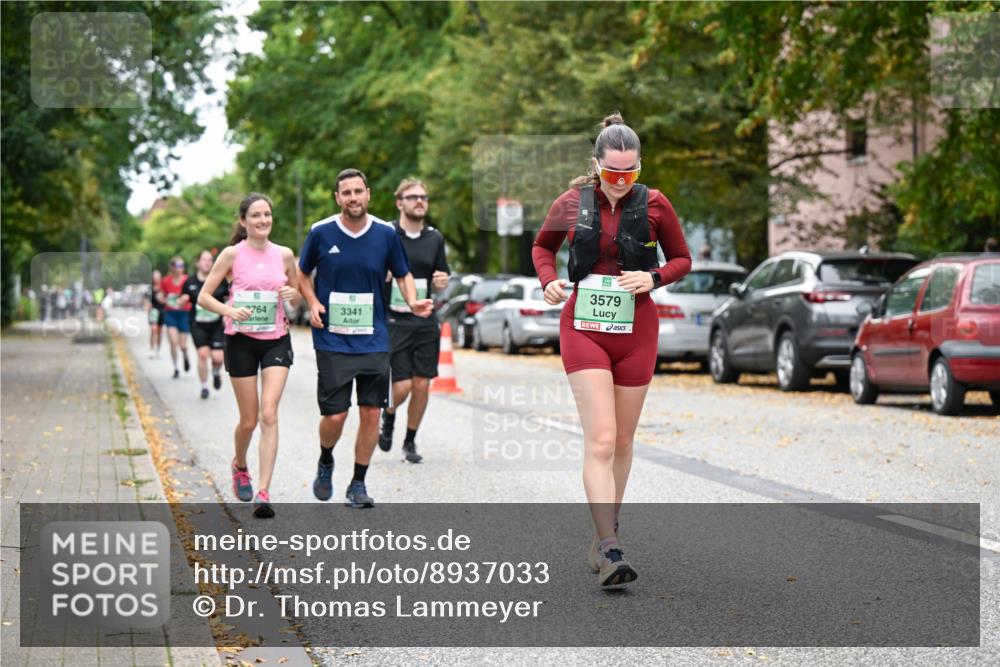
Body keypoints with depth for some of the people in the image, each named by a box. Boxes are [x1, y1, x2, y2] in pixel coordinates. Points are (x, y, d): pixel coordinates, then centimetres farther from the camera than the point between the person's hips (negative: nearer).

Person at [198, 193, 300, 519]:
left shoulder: (284, 255, 4)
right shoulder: (232, 254, -4)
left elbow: (298, 298, 16)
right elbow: (204, 296, -3)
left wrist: (292, 294, -7)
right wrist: (229, 310, -21)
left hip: (276, 340, 1)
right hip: (241, 341, -1)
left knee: (269, 413, -13)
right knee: (249, 419, 5)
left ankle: (263, 492, -15)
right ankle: (240, 466, 38)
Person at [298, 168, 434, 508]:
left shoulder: (386, 235, 1)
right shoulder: (321, 233, -3)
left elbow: (403, 275, 12)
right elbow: (303, 274, 11)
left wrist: (413, 302, -7)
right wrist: (313, 303, -6)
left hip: (374, 340, 2)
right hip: (332, 341, -2)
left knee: (371, 412, 1)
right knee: (335, 415, -5)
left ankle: (358, 484, 15)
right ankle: (325, 462, 27)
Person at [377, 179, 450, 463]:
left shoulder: (435, 238, 9)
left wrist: (442, 282, -5)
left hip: (425, 322, 4)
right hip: (394, 322, -4)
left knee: (422, 385, 3)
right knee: (402, 386, -8)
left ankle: (410, 441, 20)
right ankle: (388, 415, 26)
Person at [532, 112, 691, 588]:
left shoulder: (654, 205, -1)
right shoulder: (571, 204, 0)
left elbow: (682, 259, 9)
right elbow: (543, 245, 18)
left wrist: (654, 277, -11)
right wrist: (548, 280, -2)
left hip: (635, 332, 2)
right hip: (583, 329, -2)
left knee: (622, 441, 11)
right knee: (600, 440, -14)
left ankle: (603, 535, 27)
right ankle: (610, 551, -20)